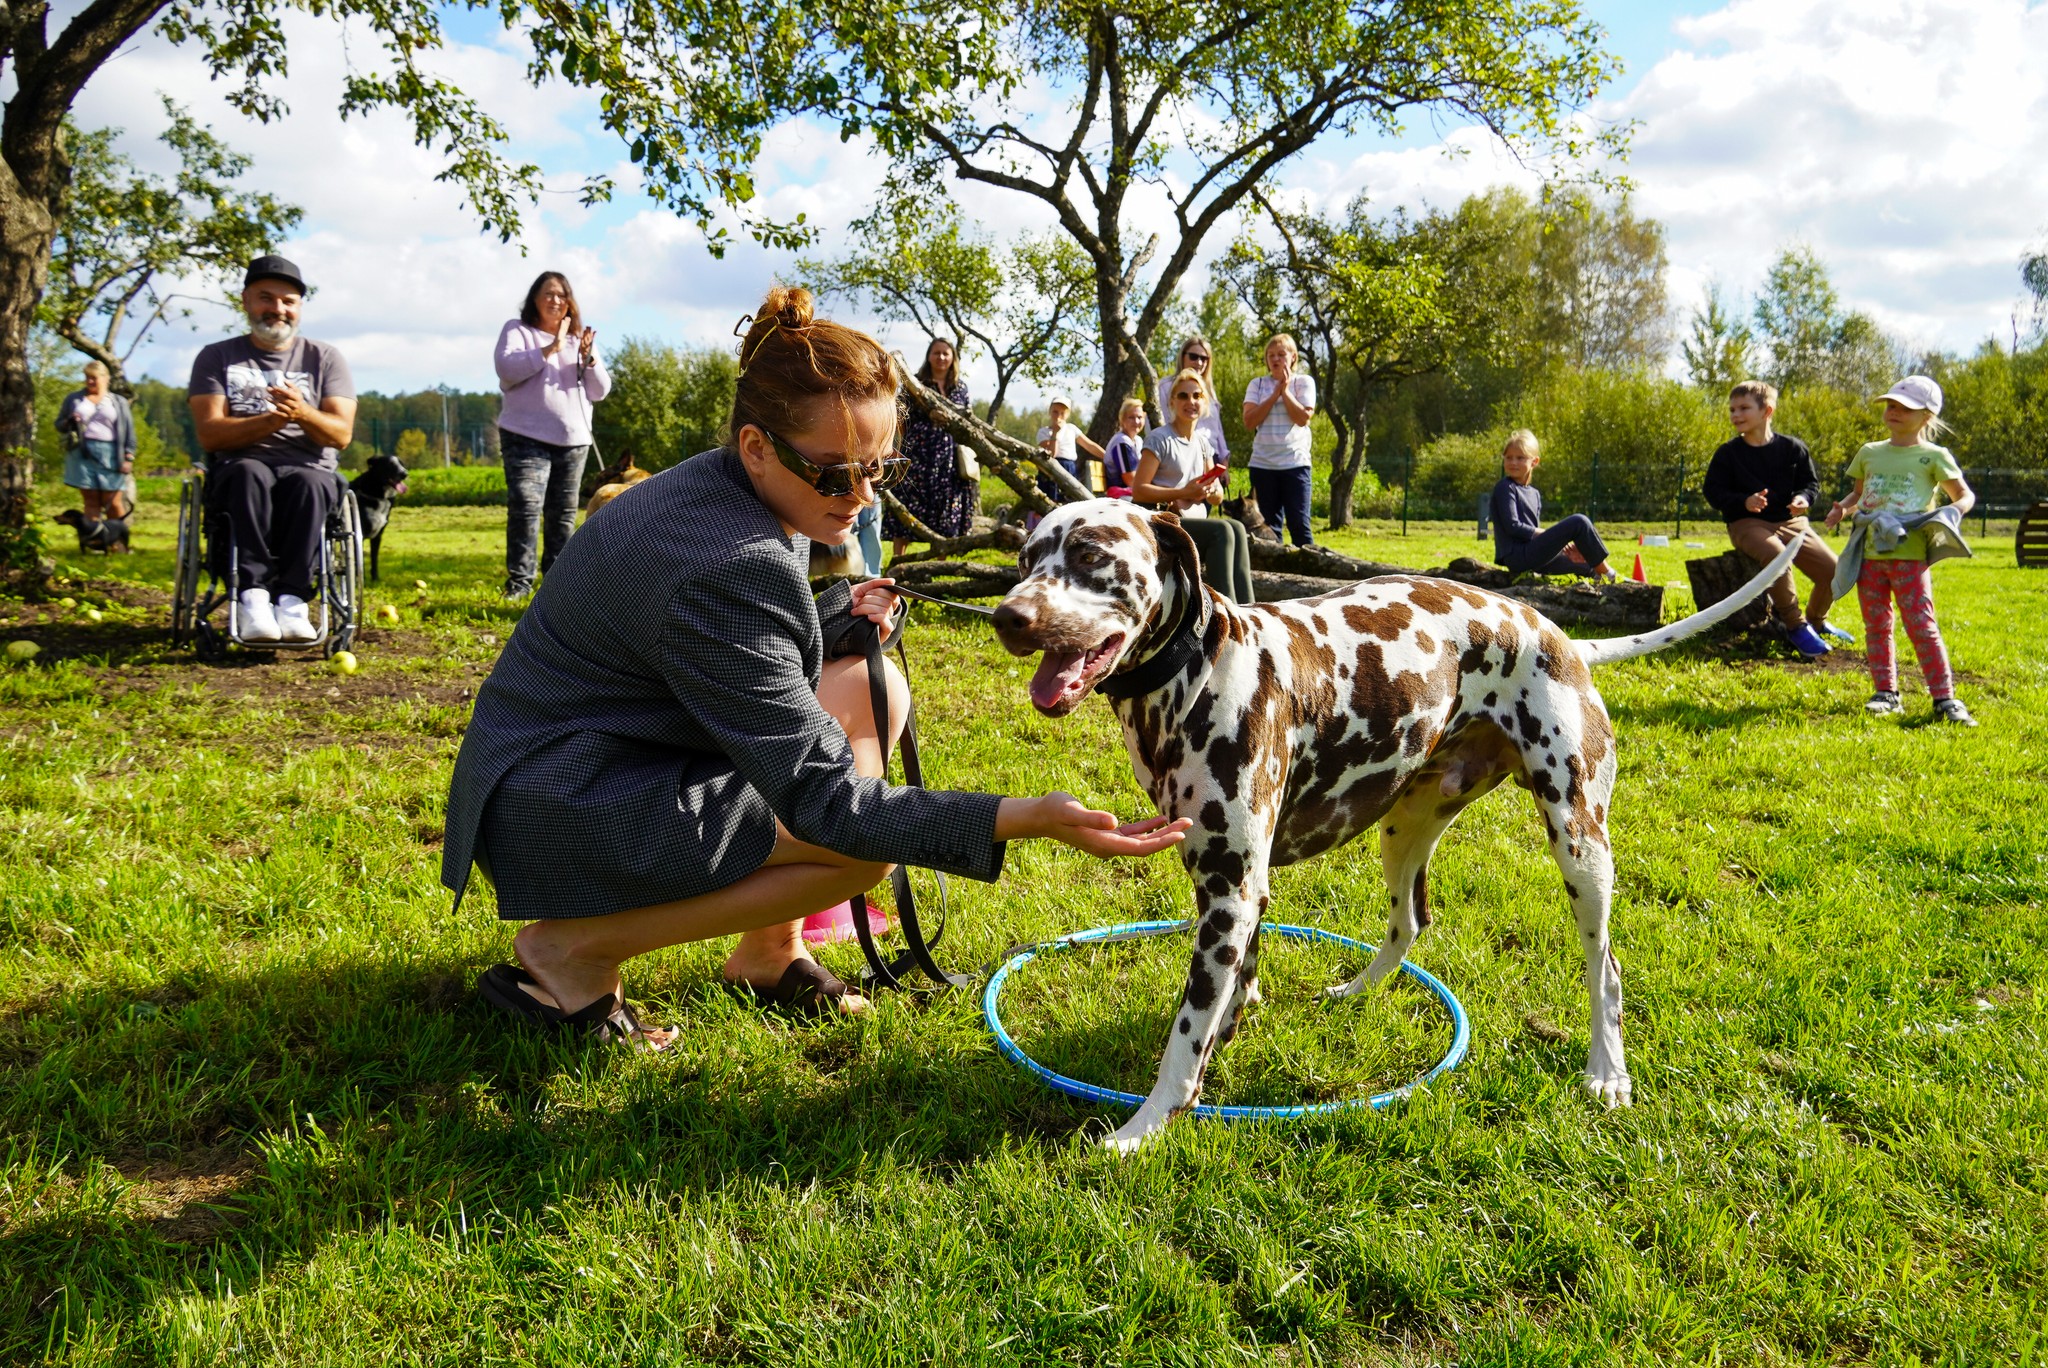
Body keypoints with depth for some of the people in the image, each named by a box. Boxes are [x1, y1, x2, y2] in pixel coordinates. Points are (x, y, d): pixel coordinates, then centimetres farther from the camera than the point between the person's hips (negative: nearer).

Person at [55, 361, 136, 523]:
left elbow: (128, 431, 7)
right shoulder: (73, 399, 17)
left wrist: (128, 458, -3)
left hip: (109, 455, -1)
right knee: (91, 501, -1)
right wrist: (69, 423, -4)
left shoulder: (118, 402, 12)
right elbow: (59, 424, 20)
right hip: (82, 454, 2)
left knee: (113, 503, -6)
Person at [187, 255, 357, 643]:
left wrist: (303, 413, -21)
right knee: (250, 473, -37)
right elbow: (210, 434, -2)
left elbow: (341, 434, 1)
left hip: (309, 469, 0)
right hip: (238, 470, 0)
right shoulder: (216, 357, 12)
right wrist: (270, 421, -18)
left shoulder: (324, 358, 13)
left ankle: (292, 599, -44)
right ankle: (253, 596, -44)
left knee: (309, 482, -37)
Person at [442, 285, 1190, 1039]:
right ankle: (571, 949, -8)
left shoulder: (722, 488, 0)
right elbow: (823, 798, -28)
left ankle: (767, 955, 10)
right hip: (556, 810, -9)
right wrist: (1025, 817, -37)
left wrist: (840, 609, -5)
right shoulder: (728, 569, -30)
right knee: (865, 839, -17)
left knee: (873, 691, 4)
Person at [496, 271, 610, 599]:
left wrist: (588, 358, -8)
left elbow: (600, 392, 10)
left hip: (573, 440, 4)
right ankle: (519, 580, -10)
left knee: (563, 513, 5)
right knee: (525, 507, -14)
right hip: (527, 437, -4)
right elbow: (506, 369, -13)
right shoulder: (517, 330, 6)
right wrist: (550, 349, -19)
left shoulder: (580, 337, 17)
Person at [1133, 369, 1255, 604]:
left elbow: (1218, 496, 17)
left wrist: (1211, 490, -8)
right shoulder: (1159, 439, -5)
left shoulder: (1202, 441, 16)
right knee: (1222, 531, -29)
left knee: (1237, 528, -24)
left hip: (1197, 522, 6)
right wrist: (1183, 493, -19)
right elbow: (1138, 490, -12)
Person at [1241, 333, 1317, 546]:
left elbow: (1303, 418, -8)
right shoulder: (1257, 385, 10)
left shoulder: (1304, 382, 6)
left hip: (1295, 462, -2)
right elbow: (1249, 421, -3)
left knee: (1299, 524, -6)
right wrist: (1275, 394, -7)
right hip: (1262, 464, 2)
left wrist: (1285, 391, -8)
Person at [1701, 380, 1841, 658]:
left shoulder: (1792, 447, 5)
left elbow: (1811, 483, 10)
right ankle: (1795, 626, -17)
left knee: (1833, 569, -13)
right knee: (1777, 555, -37)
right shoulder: (1727, 453, 0)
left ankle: (1816, 620, 20)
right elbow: (1713, 490, -2)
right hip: (1747, 523, -3)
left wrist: (1804, 498, -13)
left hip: (1791, 521, 3)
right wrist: (1744, 501, -19)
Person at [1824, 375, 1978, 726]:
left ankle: (1944, 698, -4)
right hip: (1869, 554, 5)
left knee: (1922, 625, -9)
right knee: (1876, 625, 7)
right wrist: (1843, 507, 4)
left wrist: (1953, 511, -13)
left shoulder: (1934, 457, 2)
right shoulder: (1870, 453, 14)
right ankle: (1886, 692, 16)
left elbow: (1965, 494, 9)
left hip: (1910, 555, -5)